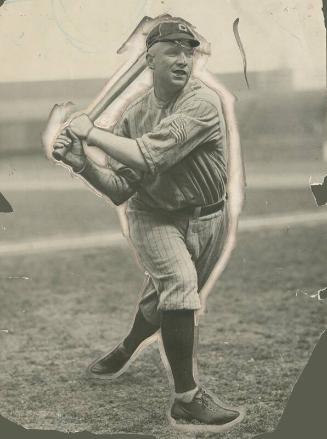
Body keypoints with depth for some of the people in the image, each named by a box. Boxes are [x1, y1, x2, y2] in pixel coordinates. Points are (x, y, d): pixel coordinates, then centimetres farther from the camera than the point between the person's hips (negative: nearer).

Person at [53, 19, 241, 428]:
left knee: (164, 301, 13)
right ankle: (187, 396, -13)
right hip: (153, 217, 1)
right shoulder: (134, 114, -6)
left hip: (207, 219, -1)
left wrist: (92, 132, -24)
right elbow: (120, 189, -7)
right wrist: (83, 164, -22)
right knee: (179, 284, -22)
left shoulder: (203, 102, -21)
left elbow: (147, 157, -32)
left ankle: (126, 349, 46)